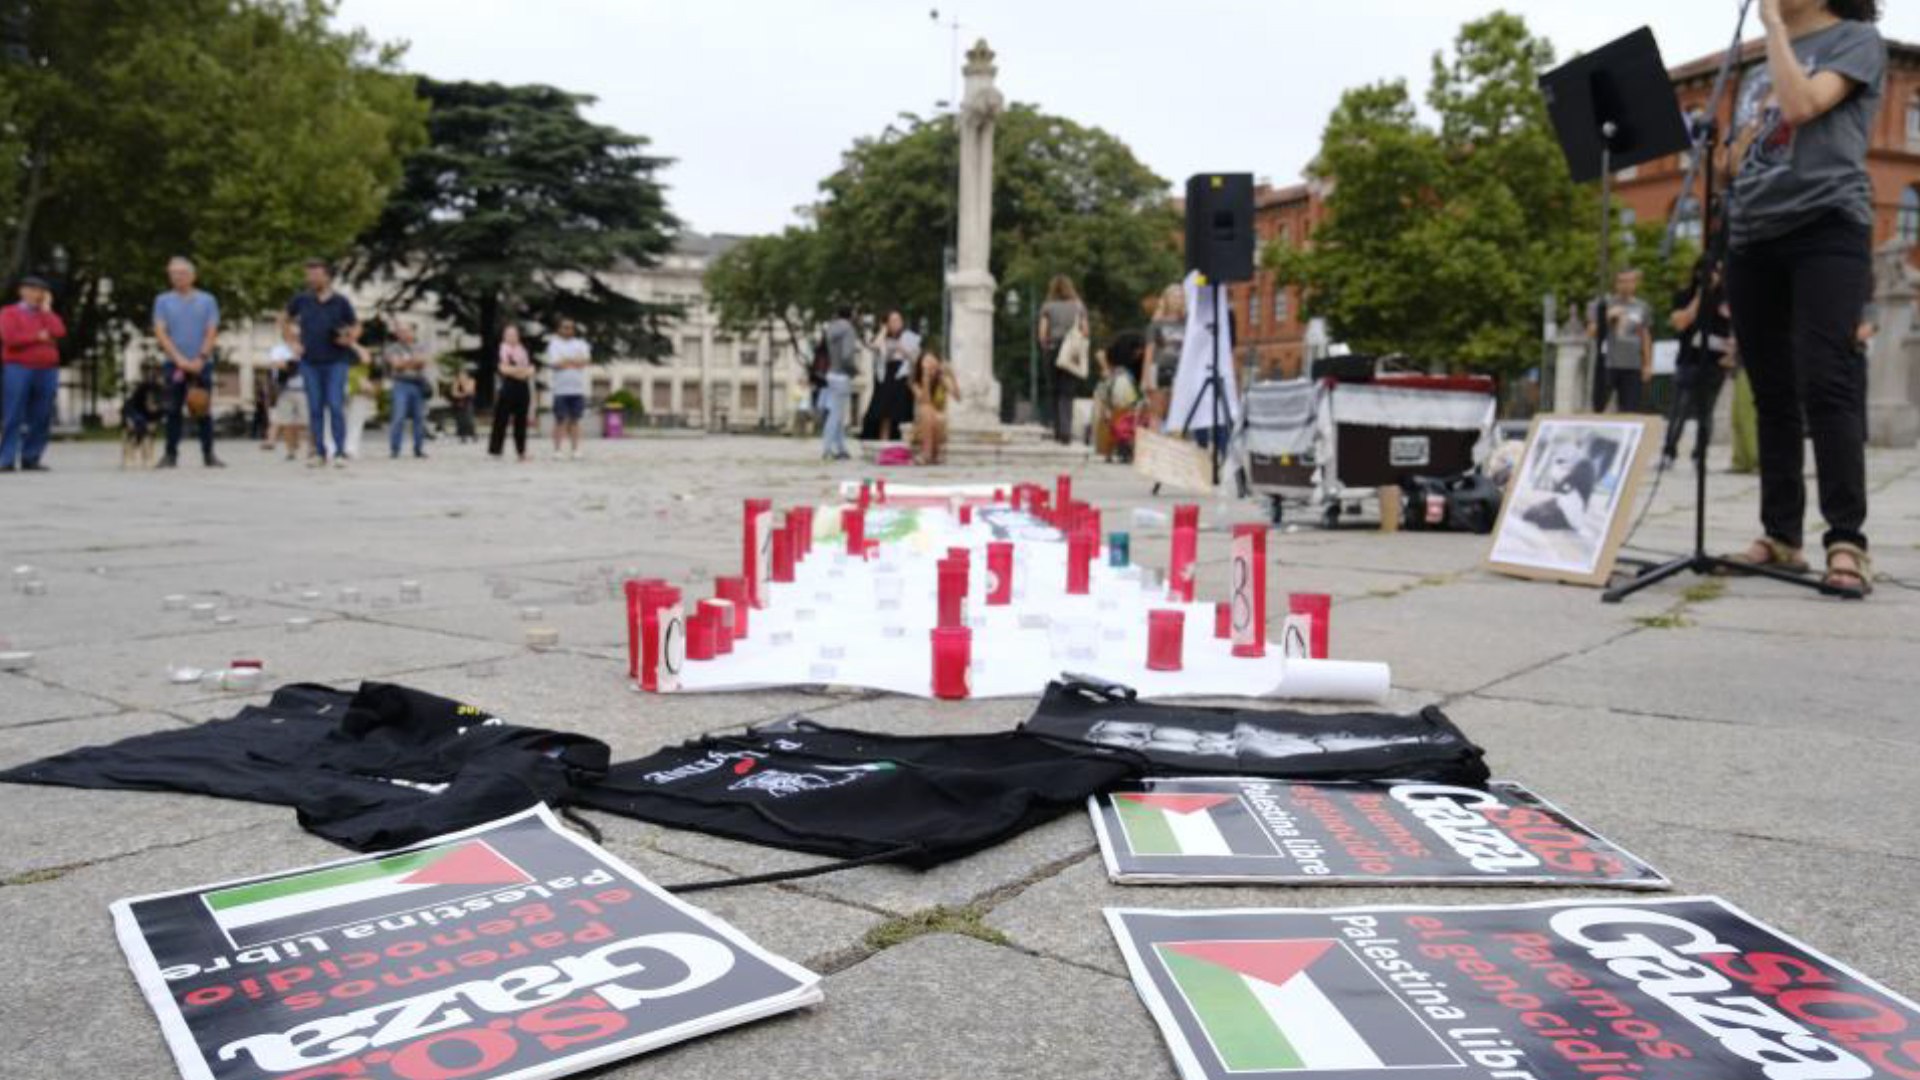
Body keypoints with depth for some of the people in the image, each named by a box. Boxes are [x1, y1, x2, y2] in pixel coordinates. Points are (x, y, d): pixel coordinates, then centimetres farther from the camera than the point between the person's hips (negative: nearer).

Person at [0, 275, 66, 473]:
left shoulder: (47, 314, 19)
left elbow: (59, 331, -2)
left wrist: (46, 309, 5)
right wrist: (38, 337, -1)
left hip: (47, 370, 4)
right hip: (18, 368, -4)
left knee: (41, 419, 0)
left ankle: (30, 458, 6)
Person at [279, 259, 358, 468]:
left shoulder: (341, 302, 0)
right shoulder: (302, 300, 5)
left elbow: (356, 326, 9)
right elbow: (283, 320, 19)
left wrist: (350, 339, -11)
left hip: (336, 361, -2)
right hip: (310, 362, 2)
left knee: (336, 407, -8)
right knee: (315, 409, 4)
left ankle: (340, 452, -4)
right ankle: (319, 452, 11)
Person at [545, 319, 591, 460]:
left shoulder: (581, 344, 14)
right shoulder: (554, 344, 5)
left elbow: (586, 360, -3)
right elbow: (554, 363, -9)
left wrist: (565, 361, -7)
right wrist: (575, 362, -1)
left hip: (578, 389, 3)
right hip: (561, 389, -3)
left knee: (574, 420, 6)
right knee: (560, 420, -2)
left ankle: (576, 450, 7)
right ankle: (556, 450, 1)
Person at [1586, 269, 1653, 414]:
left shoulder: (1642, 308, 13)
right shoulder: (1603, 304, 3)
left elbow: (1646, 337, 19)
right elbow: (1591, 334, 0)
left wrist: (1648, 364, 13)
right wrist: (1608, 318, -13)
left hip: (1632, 368, 3)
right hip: (1606, 365, -3)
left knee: (1630, 411, -2)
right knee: (1598, 407, -2)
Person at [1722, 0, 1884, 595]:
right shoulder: (1759, 72, 23)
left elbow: (1803, 104, -13)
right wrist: (1760, 115, 3)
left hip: (1826, 228, -6)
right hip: (1752, 238, 6)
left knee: (1823, 383, -17)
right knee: (1772, 394, 4)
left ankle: (1847, 541, -16)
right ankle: (1781, 535, 8)